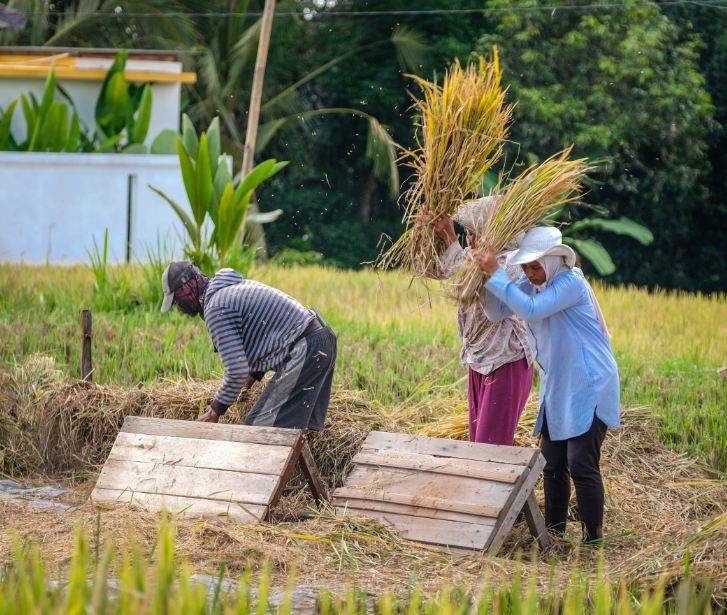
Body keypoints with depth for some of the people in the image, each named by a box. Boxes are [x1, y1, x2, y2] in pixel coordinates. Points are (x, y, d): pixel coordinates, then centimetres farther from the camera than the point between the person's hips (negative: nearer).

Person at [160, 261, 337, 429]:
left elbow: (236, 372, -17)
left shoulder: (215, 308, -12)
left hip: (304, 351, -11)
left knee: (260, 425, -10)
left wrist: (215, 413, -4)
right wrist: (253, 377, 33)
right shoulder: (236, 286, 20)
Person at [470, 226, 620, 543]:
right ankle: (554, 530, 24)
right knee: (552, 464, 13)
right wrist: (486, 271, -12)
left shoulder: (571, 283, -18)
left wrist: (495, 273, -27)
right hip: (557, 389, 8)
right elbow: (498, 311, 1)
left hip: (588, 389, -8)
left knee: (582, 466, -11)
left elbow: (531, 309, -30)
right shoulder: (531, 284, 7)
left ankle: (594, 539, -3)